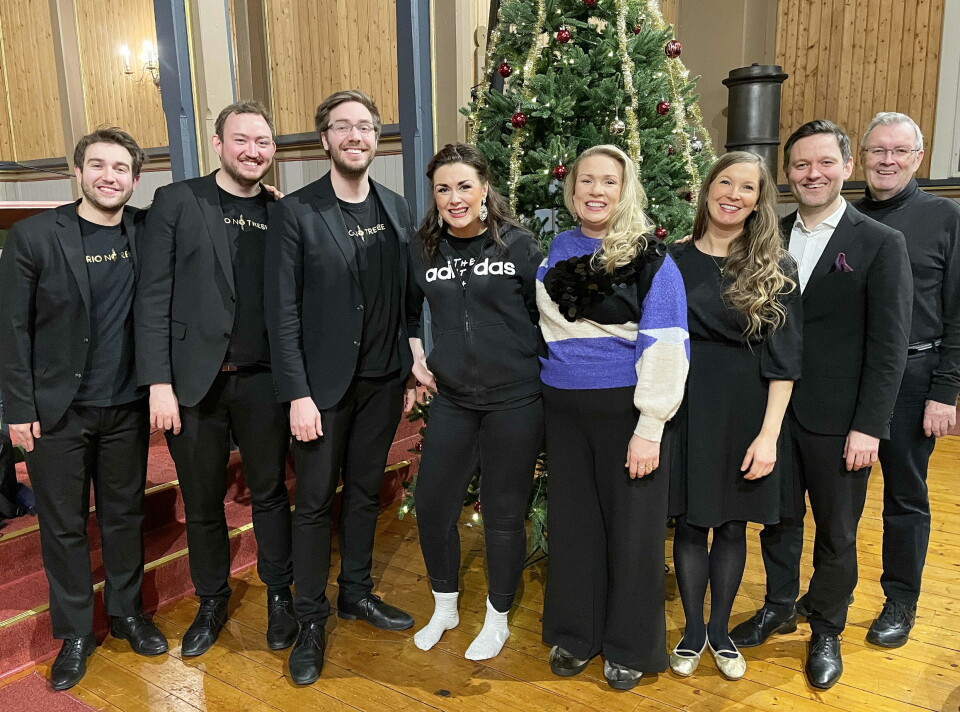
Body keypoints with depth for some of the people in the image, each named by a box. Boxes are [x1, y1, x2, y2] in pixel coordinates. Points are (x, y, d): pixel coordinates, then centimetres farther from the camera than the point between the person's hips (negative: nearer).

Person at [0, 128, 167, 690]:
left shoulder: (146, 232, -1)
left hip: (127, 406, 2)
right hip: (57, 410, -2)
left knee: (125, 514, 15)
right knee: (64, 525, 10)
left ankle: (127, 612, 34)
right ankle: (75, 633, 28)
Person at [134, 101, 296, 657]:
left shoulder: (281, 214, 7)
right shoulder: (176, 202, 0)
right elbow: (154, 297, -5)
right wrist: (159, 383, -10)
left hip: (263, 380, 1)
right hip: (195, 380, -1)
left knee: (270, 493, 13)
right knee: (202, 502, 12)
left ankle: (280, 595, 31)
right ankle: (212, 601, 32)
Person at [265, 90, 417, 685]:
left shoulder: (397, 210, 6)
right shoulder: (296, 213, -7)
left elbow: (406, 298, 7)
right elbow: (283, 312, -10)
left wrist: (411, 373, 4)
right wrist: (298, 394, -14)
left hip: (383, 382, 4)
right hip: (324, 384, -4)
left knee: (365, 491, 16)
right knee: (315, 501, 6)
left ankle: (358, 592, 34)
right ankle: (311, 619, 21)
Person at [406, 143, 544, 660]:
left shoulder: (518, 245, -6)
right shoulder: (422, 250, 3)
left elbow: (545, 314, 1)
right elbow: (406, 310, 20)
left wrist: (536, 371, -1)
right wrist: (415, 357, 9)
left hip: (515, 400, -3)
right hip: (451, 400, 4)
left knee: (504, 512, 8)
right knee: (432, 505, 8)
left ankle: (497, 618, 30)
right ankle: (444, 608, 34)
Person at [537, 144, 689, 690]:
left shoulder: (651, 259, -9)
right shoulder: (556, 251, 6)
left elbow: (664, 347, -14)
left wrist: (649, 429, -18)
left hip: (625, 409, -4)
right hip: (564, 409, 4)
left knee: (630, 523, 7)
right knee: (573, 520, 13)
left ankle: (630, 646, 27)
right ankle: (575, 633, 32)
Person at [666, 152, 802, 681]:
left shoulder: (775, 269, -2)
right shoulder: (673, 261, 1)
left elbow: (782, 360, -5)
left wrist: (768, 434, -11)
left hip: (747, 413, 0)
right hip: (686, 409, 1)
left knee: (732, 524, 12)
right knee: (689, 522, 9)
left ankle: (720, 630, 31)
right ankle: (693, 631, 29)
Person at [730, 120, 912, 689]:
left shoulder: (881, 244, -6)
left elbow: (889, 345, -9)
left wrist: (868, 427, -13)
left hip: (837, 421, -3)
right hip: (773, 412, 4)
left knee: (837, 531, 12)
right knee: (778, 518, 18)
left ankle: (827, 632, 32)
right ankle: (779, 607, 39)